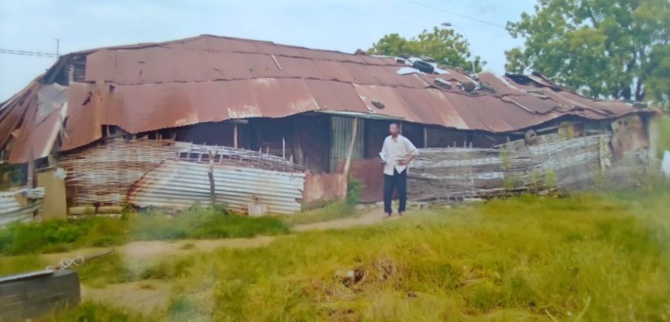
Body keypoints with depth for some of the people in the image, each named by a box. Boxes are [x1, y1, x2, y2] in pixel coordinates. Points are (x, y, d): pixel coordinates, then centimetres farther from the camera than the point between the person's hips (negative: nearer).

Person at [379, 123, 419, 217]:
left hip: (400, 169, -3)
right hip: (389, 169, 3)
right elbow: (384, 152, 15)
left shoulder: (404, 140, -7)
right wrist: (383, 159, -4)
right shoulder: (387, 140, 5)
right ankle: (387, 211, 8)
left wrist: (406, 161, -8)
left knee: (402, 191, 4)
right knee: (387, 191, -2)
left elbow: (415, 151, -6)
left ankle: (401, 210, 20)